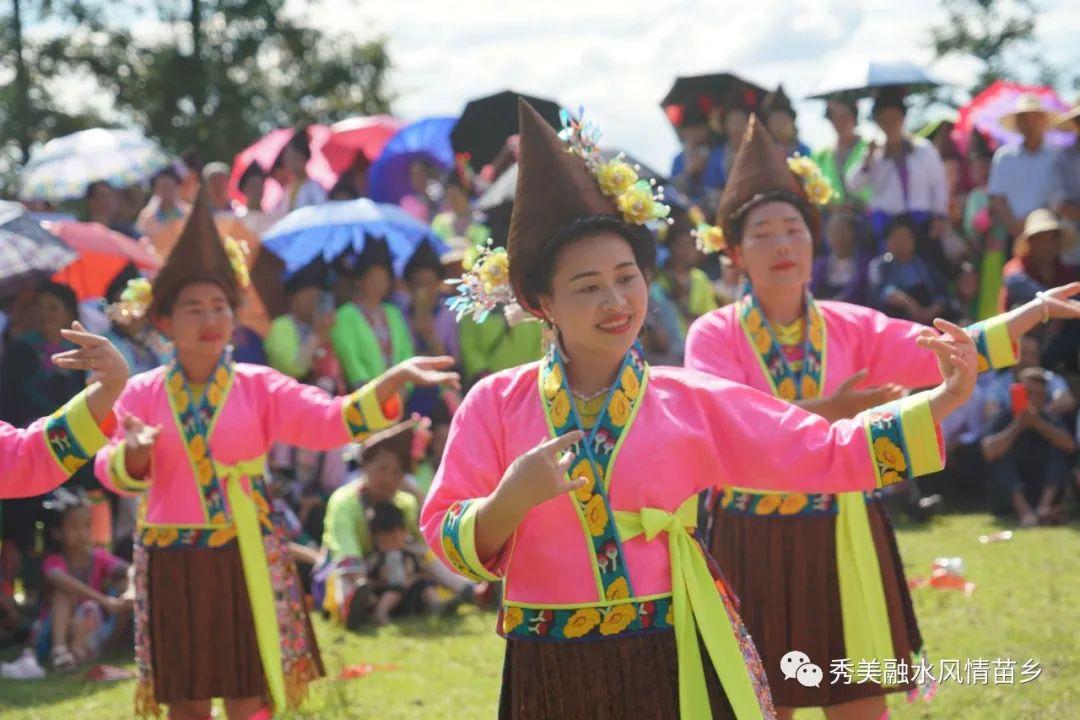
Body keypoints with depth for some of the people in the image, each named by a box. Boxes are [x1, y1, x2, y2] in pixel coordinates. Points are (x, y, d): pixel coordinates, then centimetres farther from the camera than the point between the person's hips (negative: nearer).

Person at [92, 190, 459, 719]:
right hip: (171, 567, 1)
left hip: (245, 562, -1)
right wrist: (135, 451, -26)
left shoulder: (259, 387, 1)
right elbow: (112, 473, -2)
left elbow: (331, 421, -9)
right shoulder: (143, 393, 2)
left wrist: (396, 378, -23)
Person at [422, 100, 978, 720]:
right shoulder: (495, 405, 0)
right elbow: (446, 539, -3)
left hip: (679, 665, 1)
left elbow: (829, 454, 3)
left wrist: (945, 401, -6)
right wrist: (510, 500, -23)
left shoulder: (690, 401, 3)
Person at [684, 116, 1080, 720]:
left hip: (841, 541, 2)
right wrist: (823, 411, -34)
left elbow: (940, 354, -9)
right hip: (752, 542, -2)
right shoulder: (714, 335, -5)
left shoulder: (850, 328, 4)